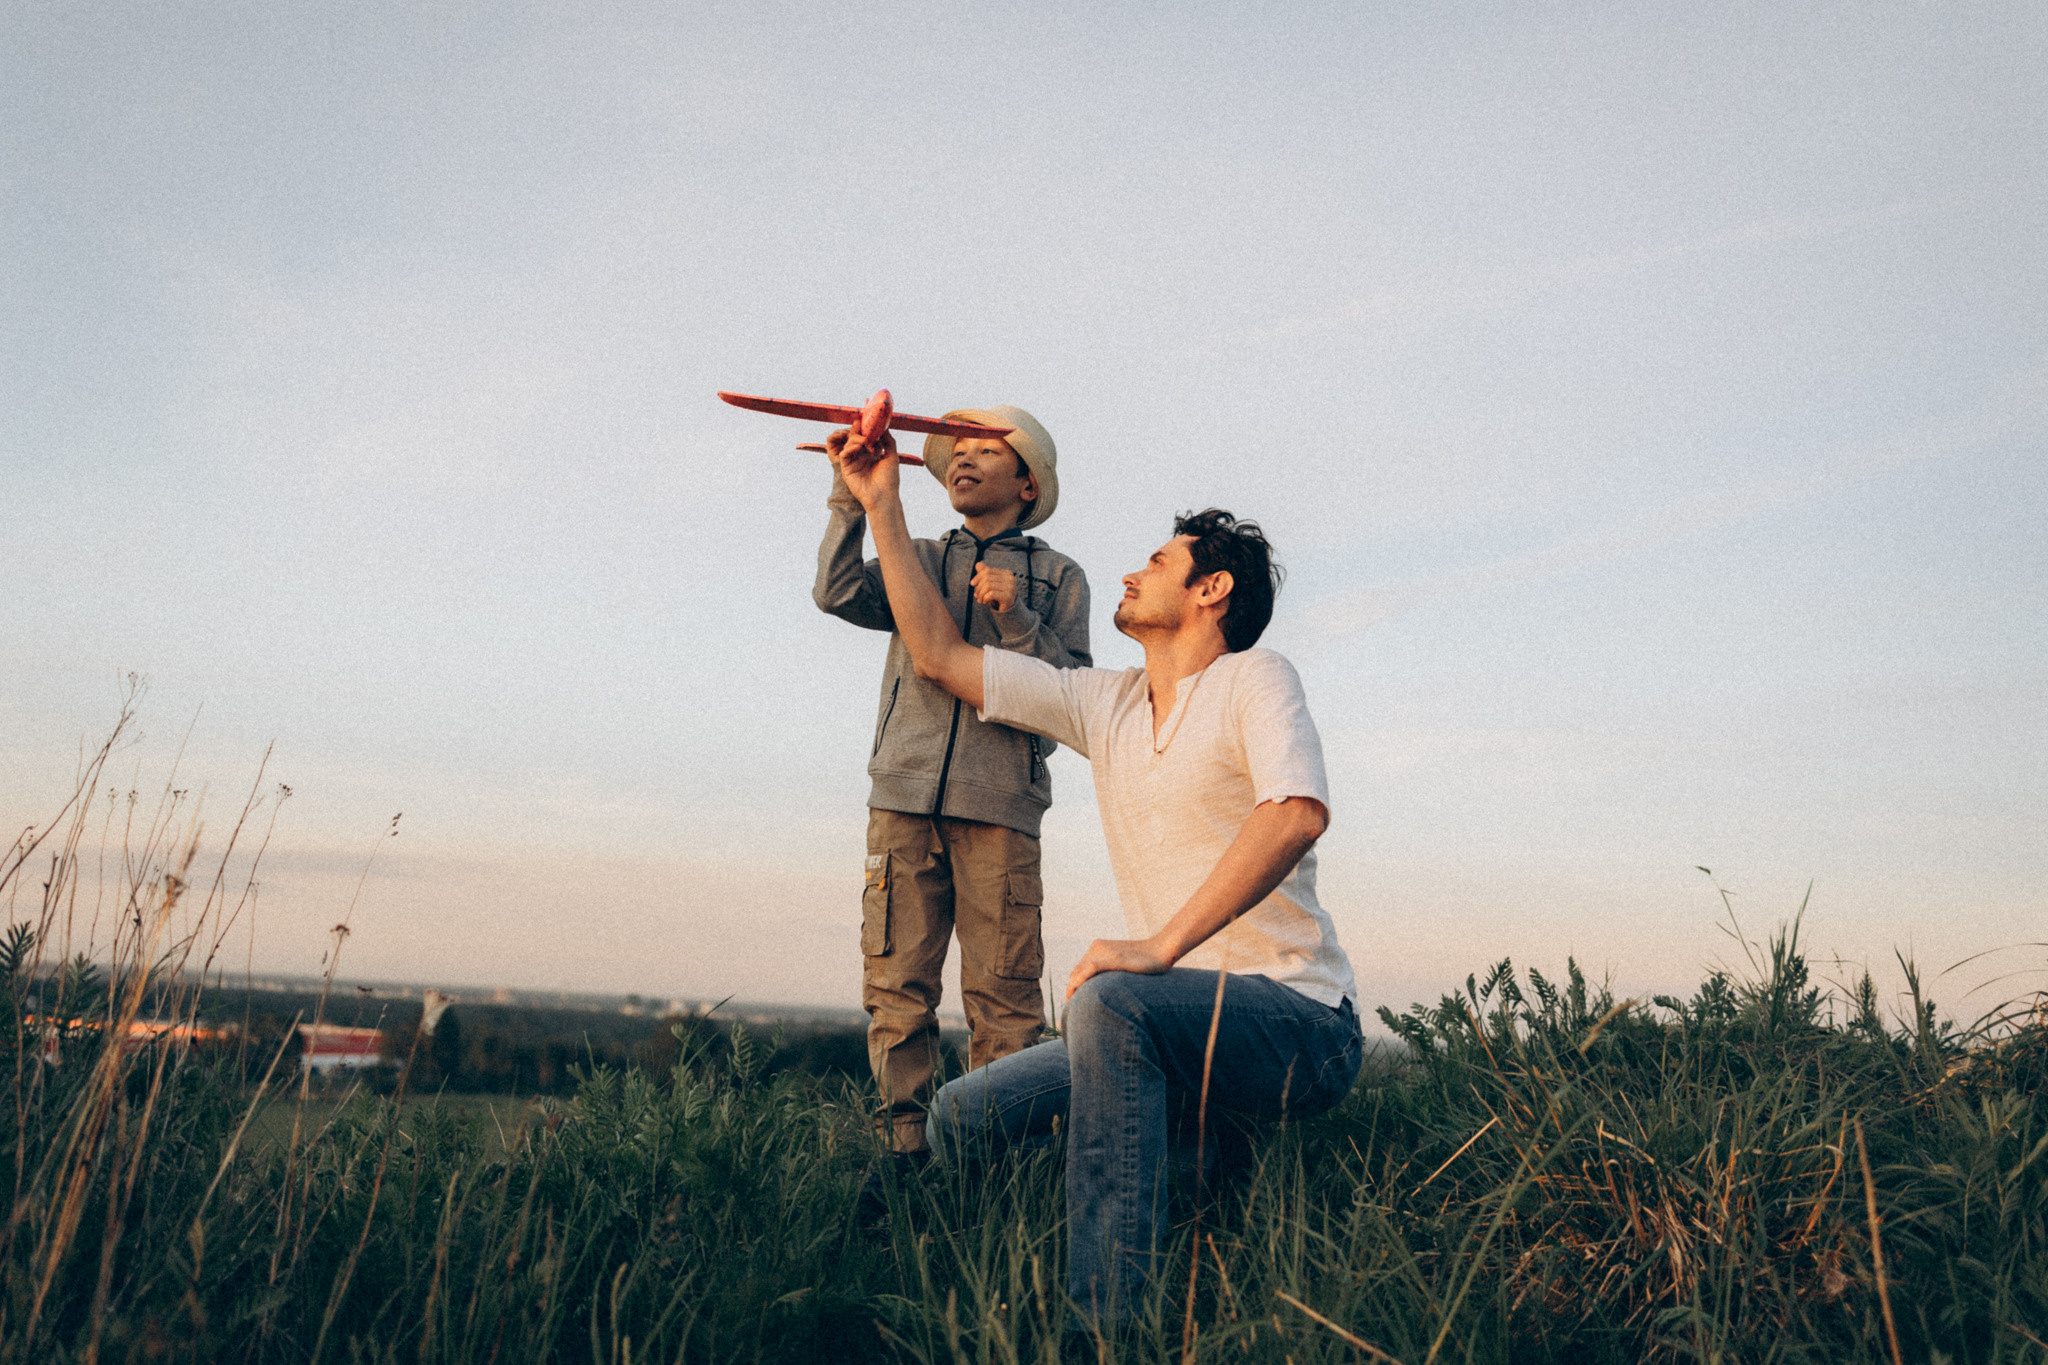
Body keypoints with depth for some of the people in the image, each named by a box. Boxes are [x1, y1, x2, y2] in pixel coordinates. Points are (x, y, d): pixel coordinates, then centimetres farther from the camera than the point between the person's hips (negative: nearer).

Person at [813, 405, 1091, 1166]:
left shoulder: (1058, 577, 15)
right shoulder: (920, 562, 20)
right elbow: (839, 593, 2)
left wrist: (1015, 618, -9)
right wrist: (852, 495, -7)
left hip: (999, 803, -2)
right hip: (903, 796, 2)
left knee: (1002, 995, -5)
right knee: (896, 985, -2)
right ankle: (904, 1152, 3)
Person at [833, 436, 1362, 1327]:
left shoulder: (1252, 679, -5)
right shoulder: (1103, 704, 15)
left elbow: (1297, 813, -25)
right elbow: (939, 656, 18)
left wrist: (1160, 945, -30)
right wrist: (882, 507, 17)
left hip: (1299, 1023, -7)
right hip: (1178, 1026, 7)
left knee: (1112, 1004, -35)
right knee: (961, 1117, -5)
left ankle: (1108, 1326, -32)